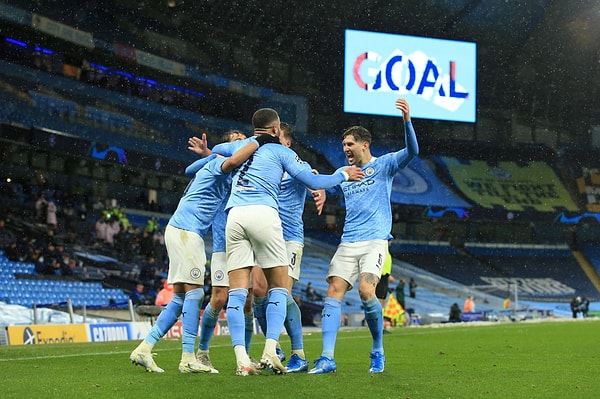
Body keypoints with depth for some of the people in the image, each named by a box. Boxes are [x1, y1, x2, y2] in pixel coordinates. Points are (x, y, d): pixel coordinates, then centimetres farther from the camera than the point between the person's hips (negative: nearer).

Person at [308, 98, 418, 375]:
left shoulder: (383, 165, 5)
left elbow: (411, 151, -10)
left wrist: (407, 120, -26)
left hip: (375, 241, -5)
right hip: (347, 244, 5)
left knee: (366, 291, -22)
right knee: (334, 292, -11)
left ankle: (378, 352, -1)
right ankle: (327, 359, -14)